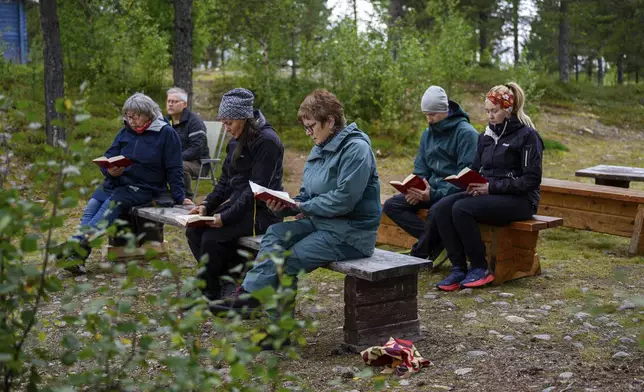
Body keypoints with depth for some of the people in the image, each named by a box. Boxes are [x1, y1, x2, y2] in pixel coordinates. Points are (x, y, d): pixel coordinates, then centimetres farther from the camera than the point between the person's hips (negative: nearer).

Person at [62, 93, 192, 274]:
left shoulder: (166, 134, -1)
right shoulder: (125, 132, 13)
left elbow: (173, 169, -2)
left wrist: (180, 197, -8)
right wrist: (110, 171, -11)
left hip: (145, 188, -4)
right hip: (117, 182, 5)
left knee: (114, 201, -32)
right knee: (92, 204, -23)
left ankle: (79, 246, -44)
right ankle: (76, 257, -37)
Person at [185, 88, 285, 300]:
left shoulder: (267, 141, -16)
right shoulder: (236, 142, 12)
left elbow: (256, 189, -21)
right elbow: (226, 181, 14)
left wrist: (226, 217, -23)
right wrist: (207, 205, -2)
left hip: (263, 211, -9)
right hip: (238, 204, 9)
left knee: (212, 238, -23)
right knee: (194, 231, -10)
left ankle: (210, 294, 0)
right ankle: (228, 283, -1)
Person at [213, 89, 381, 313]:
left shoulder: (356, 148, -15)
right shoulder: (320, 149, 14)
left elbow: (344, 199, -24)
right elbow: (306, 197, 14)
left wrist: (305, 207, -13)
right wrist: (283, 206, -7)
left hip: (352, 232, -8)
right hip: (321, 223, 8)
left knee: (290, 259, -19)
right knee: (276, 233, -12)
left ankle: (249, 296, -8)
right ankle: (247, 294, -19)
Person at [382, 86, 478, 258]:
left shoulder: (466, 133, -9)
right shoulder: (428, 134, 15)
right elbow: (420, 169, 15)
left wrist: (435, 195, -26)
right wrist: (414, 189, -8)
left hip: (454, 192, -7)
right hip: (431, 189, 8)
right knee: (391, 205, -10)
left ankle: (424, 248, -11)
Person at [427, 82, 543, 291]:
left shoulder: (526, 135, -6)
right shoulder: (487, 136, 15)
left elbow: (532, 180, -12)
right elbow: (476, 169, 20)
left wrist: (492, 187, -20)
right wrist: (471, 184, -6)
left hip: (519, 199, -7)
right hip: (488, 194, 7)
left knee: (461, 209, -31)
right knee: (439, 209, -20)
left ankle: (480, 268, -15)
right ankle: (459, 268, -17)